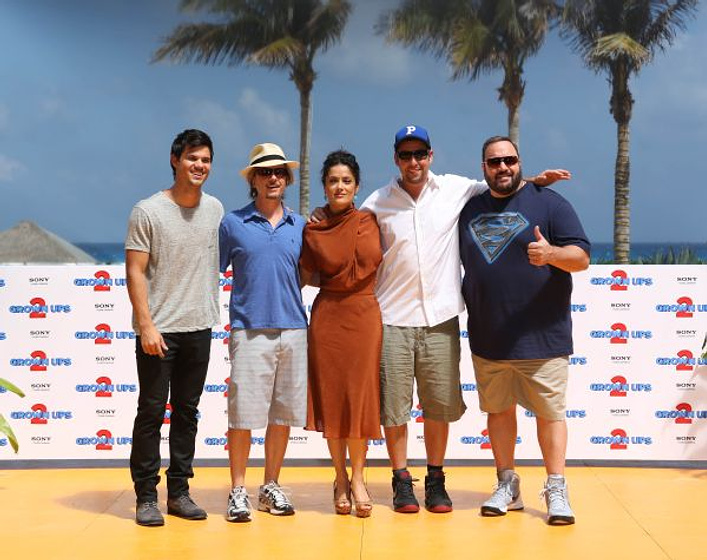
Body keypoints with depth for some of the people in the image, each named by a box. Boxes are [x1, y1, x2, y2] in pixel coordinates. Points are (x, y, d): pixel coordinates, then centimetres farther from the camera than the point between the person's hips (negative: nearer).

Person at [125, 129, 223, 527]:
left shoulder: (215, 209, 8)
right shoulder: (149, 211, -7)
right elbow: (135, 272, -9)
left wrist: (214, 311, 14)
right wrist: (146, 324, -15)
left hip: (199, 327, 5)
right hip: (159, 329, -5)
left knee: (187, 411, 10)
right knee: (152, 411, 0)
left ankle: (179, 491, 19)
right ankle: (146, 496, 8)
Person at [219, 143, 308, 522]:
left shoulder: (299, 226, 12)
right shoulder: (233, 224, 3)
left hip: (293, 329, 3)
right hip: (250, 330, -3)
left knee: (283, 414, 7)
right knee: (243, 413, -3)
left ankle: (271, 487, 20)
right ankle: (238, 491, 7)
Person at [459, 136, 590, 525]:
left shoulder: (548, 203, -1)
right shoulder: (470, 209, 12)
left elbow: (581, 258, -8)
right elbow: (462, 265, 23)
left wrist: (552, 253, -27)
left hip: (541, 335, -4)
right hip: (487, 337, 4)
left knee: (549, 411, 0)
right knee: (498, 410, 11)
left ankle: (556, 490, 9)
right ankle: (507, 485, 23)